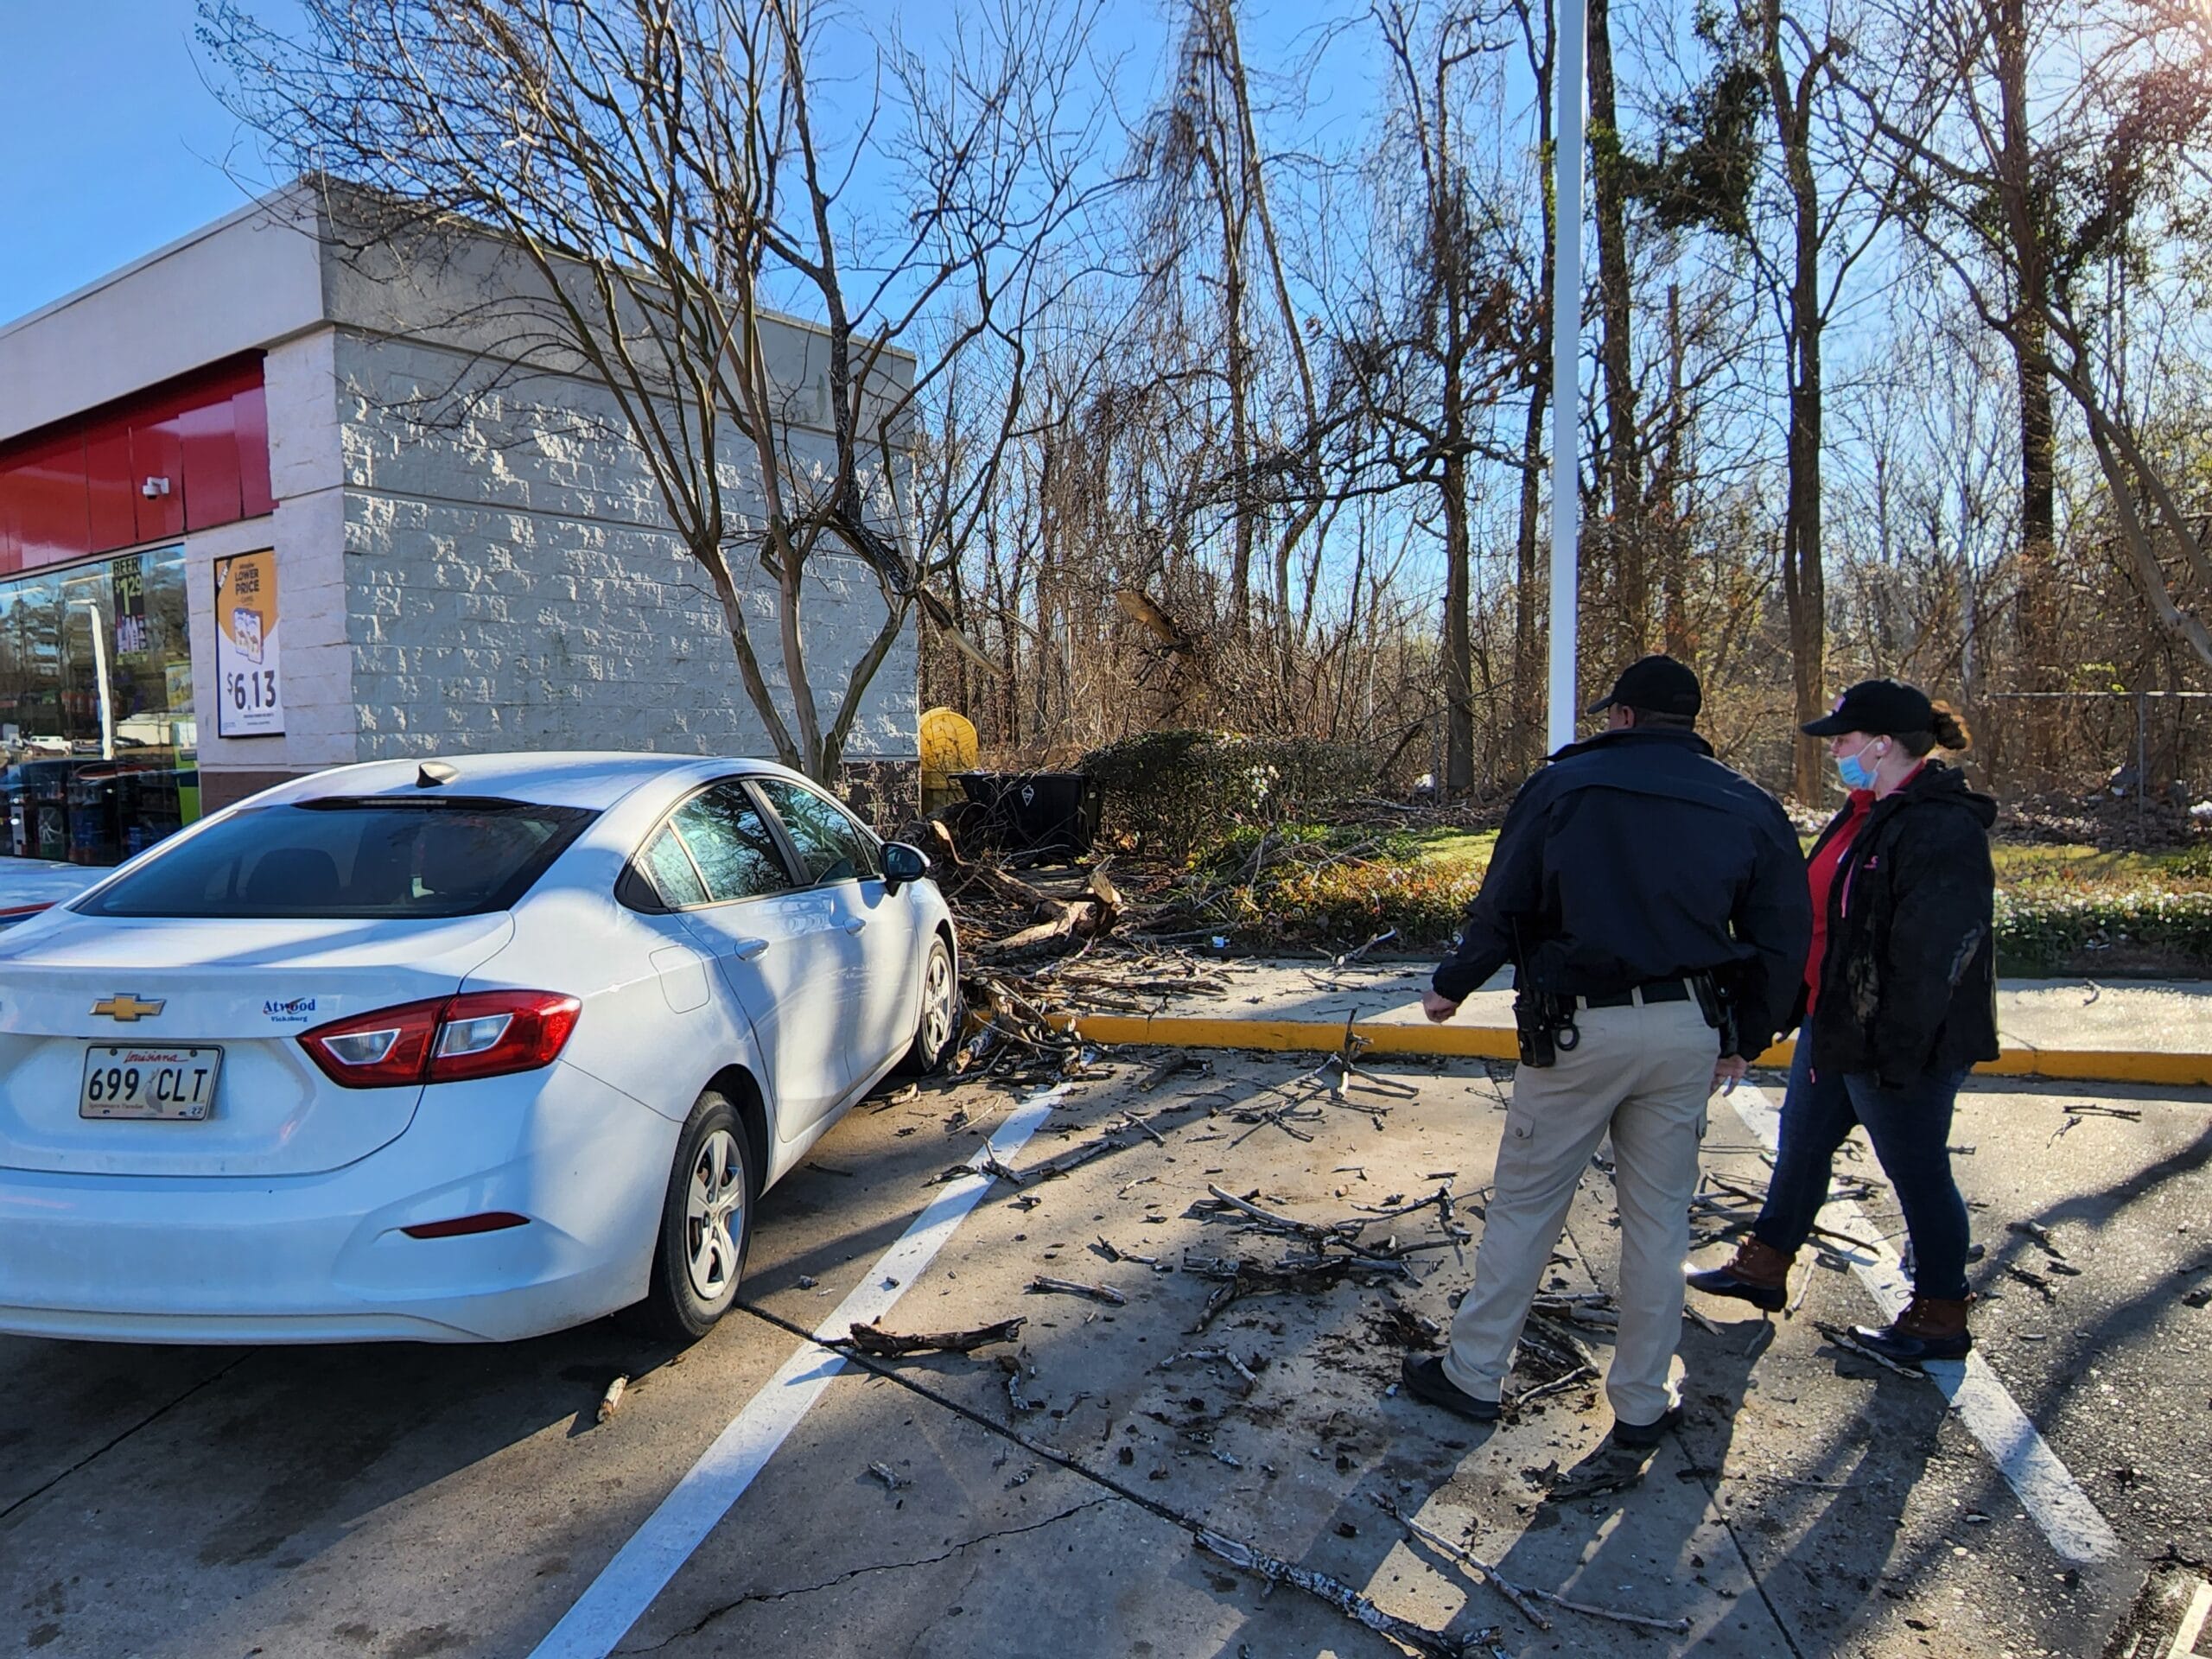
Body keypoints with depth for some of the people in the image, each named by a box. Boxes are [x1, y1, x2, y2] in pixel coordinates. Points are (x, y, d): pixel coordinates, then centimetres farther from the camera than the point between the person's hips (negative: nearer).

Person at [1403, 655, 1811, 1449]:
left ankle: (1473, 1374, 19)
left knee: (1523, 1205, 8)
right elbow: (1782, 937, 9)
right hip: (1688, 1033, 3)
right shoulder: (1748, 807, 7)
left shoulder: (1565, 784, -3)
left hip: (1579, 1026, -3)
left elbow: (1504, 906, -4)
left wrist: (1451, 986, 10)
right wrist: (1746, 1041, 19)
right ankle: (1642, 1403, 24)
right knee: (1659, 1220, 14)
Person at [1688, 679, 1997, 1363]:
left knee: (1917, 1172, 6)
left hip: (1898, 1046, -10)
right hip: (1834, 1026, 10)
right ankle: (1764, 1266, 35)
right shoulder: (1867, 814, 9)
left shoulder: (1941, 829, -22)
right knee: (1802, 1143, 19)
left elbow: (1933, 957, -25)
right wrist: (1802, 1004, 19)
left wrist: (1897, 1052, -23)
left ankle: (1940, 1319, 23)